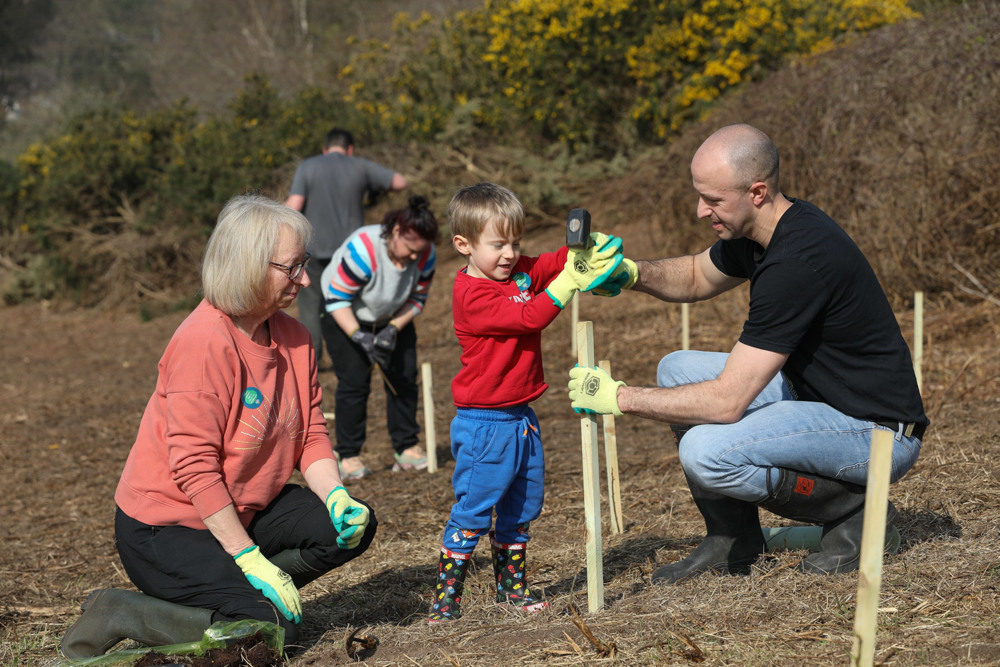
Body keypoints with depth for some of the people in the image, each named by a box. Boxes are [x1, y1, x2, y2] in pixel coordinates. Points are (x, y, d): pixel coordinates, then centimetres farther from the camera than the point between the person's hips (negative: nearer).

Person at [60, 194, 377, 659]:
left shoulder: (294, 338, 2)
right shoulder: (204, 342, -24)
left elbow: (310, 435, 5)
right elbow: (194, 467, -25)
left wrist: (338, 498, -15)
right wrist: (250, 559, -25)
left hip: (240, 512, 8)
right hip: (165, 528, -8)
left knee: (354, 526, -5)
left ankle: (230, 590, 2)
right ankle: (119, 614, -5)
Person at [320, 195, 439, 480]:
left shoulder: (425, 255, -20)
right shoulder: (362, 250, -36)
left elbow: (417, 299, -6)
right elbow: (336, 299, -28)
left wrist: (394, 328, -20)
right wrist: (359, 336, -35)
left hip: (394, 317, 5)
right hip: (346, 316, -5)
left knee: (404, 377, -1)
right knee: (354, 381, -11)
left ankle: (407, 450, 8)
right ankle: (348, 457, -4)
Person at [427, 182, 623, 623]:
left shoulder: (520, 271, 7)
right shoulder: (472, 293, -18)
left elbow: (555, 262, 1)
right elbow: (528, 317, -26)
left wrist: (588, 250, -22)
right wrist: (571, 280, -33)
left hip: (521, 419, 9)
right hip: (484, 424, -9)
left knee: (523, 507, 17)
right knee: (473, 511, -6)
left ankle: (511, 587, 31)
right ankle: (445, 599, 2)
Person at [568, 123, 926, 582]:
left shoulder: (799, 260, -29)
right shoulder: (762, 229, 0)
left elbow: (727, 401, -29)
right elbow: (698, 277, 22)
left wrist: (619, 397, -19)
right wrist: (632, 273, 0)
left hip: (879, 432, -10)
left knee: (707, 451, -27)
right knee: (678, 370, 7)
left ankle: (854, 509, -5)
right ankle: (732, 540, 12)